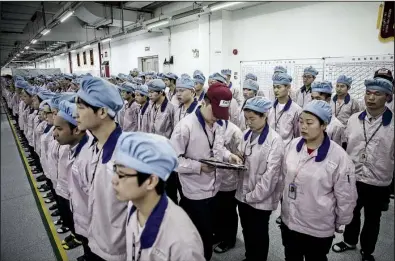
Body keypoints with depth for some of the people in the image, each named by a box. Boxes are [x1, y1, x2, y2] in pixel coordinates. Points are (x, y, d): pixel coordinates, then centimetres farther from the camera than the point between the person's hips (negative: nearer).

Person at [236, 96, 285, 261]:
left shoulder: (274, 140, -18)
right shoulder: (246, 134, 1)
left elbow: (271, 174, -19)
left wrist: (253, 196, -15)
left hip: (261, 198, -6)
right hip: (243, 193, 6)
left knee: (259, 235, 15)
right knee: (247, 231, 23)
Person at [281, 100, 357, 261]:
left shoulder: (338, 156, -20)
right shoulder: (293, 145, -6)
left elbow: (346, 196, -9)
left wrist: (340, 224, 1)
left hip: (318, 228, -4)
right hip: (288, 220, 4)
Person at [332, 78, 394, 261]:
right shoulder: (354, 119, -2)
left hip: (378, 183, -2)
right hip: (352, 179, 3)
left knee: (372, 219, 18)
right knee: (352, 213, 21)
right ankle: (349, 240, 46)